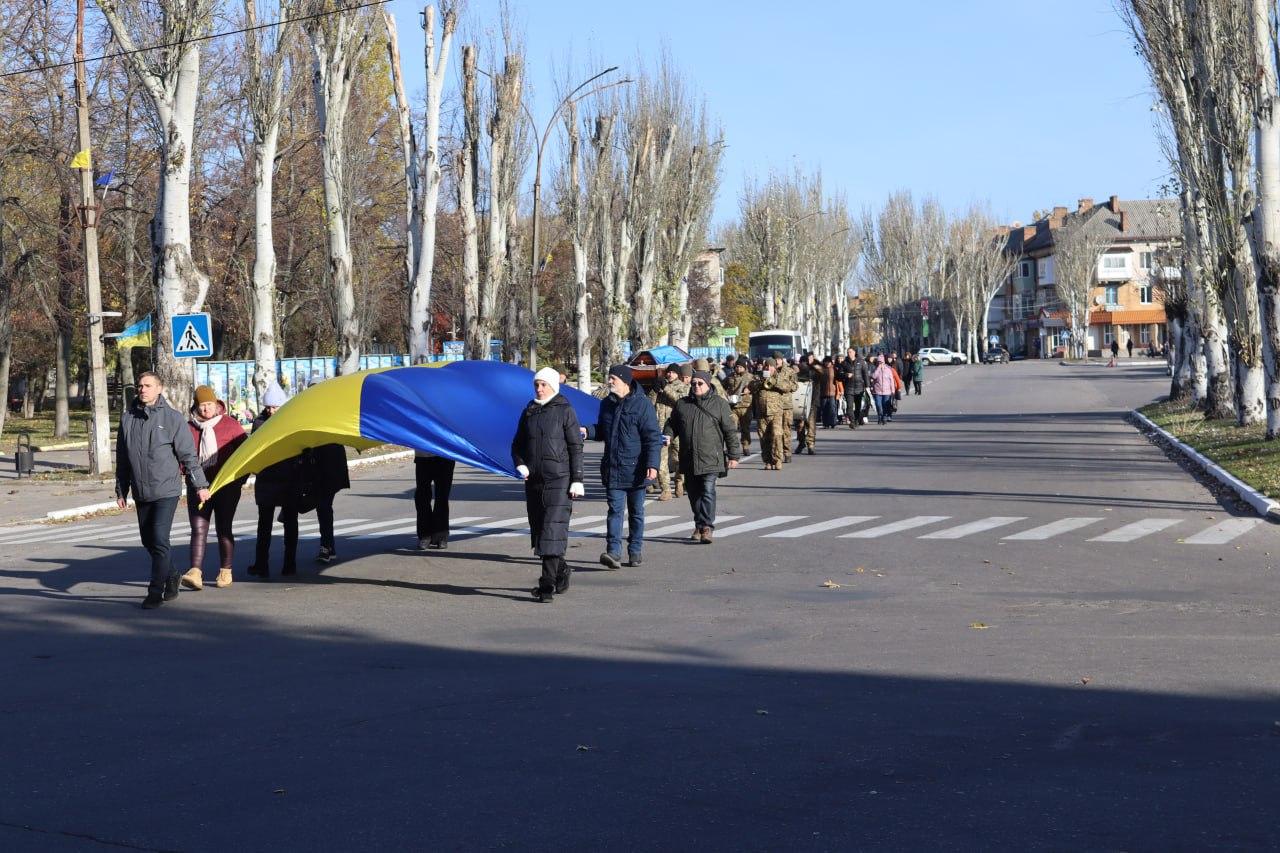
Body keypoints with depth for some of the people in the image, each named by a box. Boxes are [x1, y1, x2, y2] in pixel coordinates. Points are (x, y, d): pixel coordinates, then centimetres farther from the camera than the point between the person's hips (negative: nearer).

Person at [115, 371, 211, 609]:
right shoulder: (128, 418, 6)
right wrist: (121, 491, 15)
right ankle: (171, 577, 33)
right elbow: (122, 459, 14)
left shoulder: (171, 417, -5)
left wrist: (200, 485, -2)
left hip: (166, 490, -5)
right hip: (140, 493, 5)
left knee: (159, 539, -11)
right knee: (148, 541, 13)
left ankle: (156, 592, -6)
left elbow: (188, 454, -2)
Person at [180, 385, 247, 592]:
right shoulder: (189, 427, 8)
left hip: (226, 485, -1)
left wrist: (241, 477, 1)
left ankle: (225, 572, 14)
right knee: (198, 529, -9)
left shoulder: (230, 424, 3)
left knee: (224, 529, 4)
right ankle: (195, 573, -19)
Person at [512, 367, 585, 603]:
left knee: (553, 529, -13)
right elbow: (517, 444, 18)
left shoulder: (564, 411, -2)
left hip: (558, 479, -6)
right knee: (538, 529, 11)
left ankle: (547, 585, -15)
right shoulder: (529, 412, 12)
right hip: (534, 480, 6)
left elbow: (576, 447, -3)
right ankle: (561, 571, 32)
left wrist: (577, 480, -8)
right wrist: (520, 464, -3)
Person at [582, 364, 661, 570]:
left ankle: (635, 551, 19)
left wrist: (652, 464, -18)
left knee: (636, 512, 9)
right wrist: (588, 431, 0)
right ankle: (613, 552, -13)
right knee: (615, 510, -5)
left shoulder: (642, 404, -9)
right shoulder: (607, 404, 9)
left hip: (635, 468, -4)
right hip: (612, 468, 4)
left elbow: (653, 437, -10)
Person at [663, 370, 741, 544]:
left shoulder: (719, 403, 2)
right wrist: (665, 437, -3)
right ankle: (699, 525, 23)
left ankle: (707, 527, -14)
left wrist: (733, 455, -1)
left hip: (710, 458, -4)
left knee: (708, 491, -13)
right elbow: (672, 424, 20)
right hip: (688, 459, 4)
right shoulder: (682, 404, 13)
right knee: (693, 493, 10)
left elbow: (730, 430, 2)